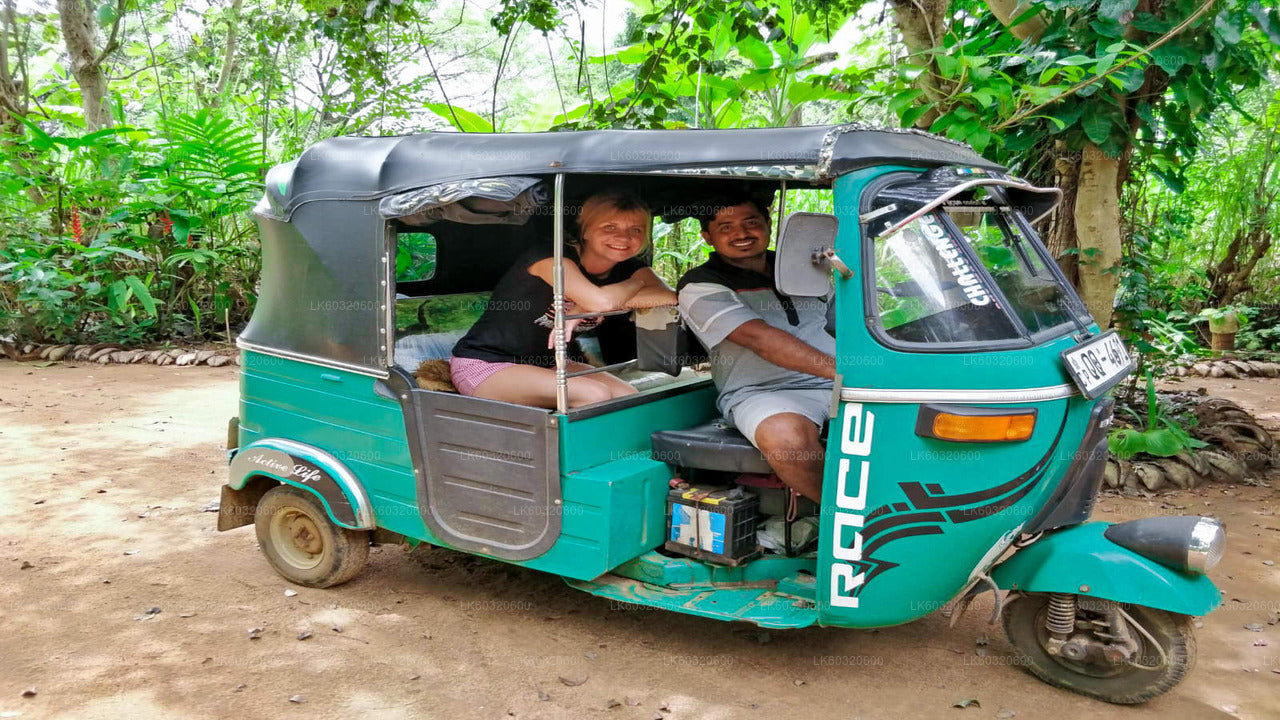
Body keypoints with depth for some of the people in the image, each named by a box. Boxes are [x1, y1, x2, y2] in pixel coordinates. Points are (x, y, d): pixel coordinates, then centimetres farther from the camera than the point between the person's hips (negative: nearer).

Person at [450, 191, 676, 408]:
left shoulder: (630, 269, 0)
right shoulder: (550, 258, -20)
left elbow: (671, 299, -20)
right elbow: (601, 301, -38)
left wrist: (585, 307, -26)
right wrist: (636, 282, -14)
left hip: (544, 364, 8)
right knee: (596, 395, -27)